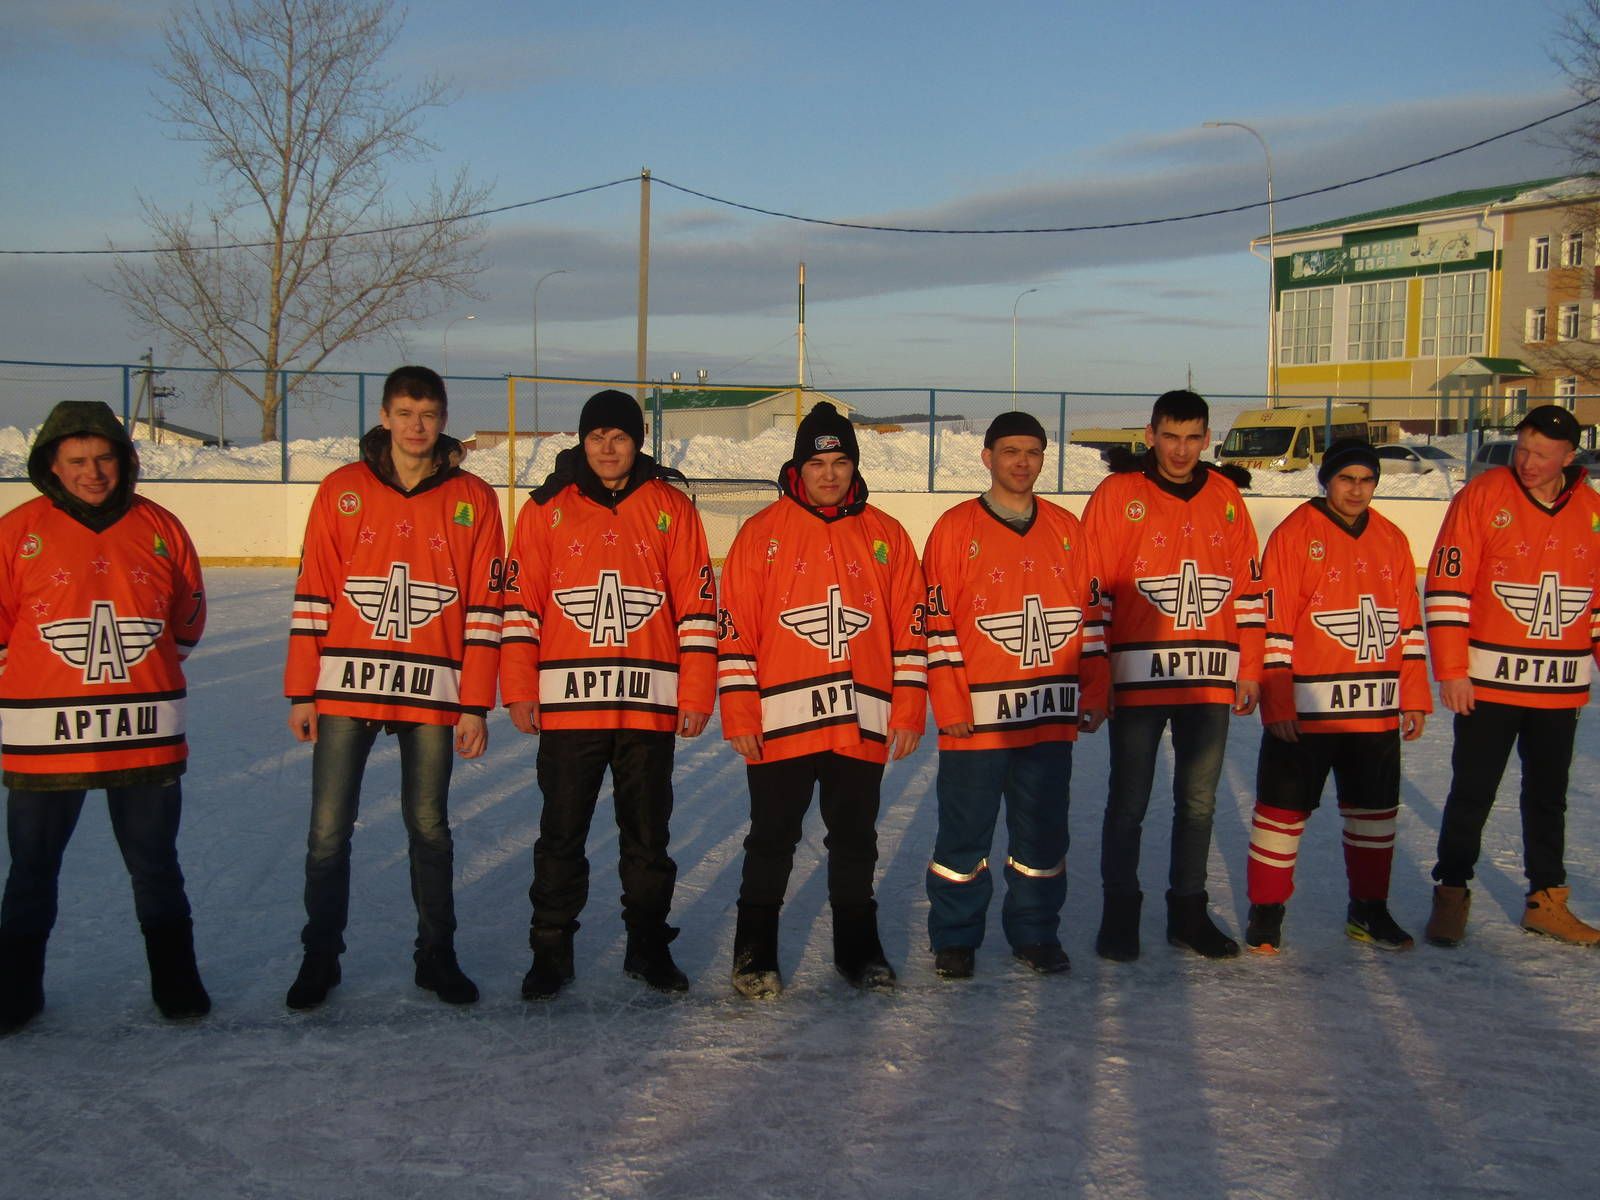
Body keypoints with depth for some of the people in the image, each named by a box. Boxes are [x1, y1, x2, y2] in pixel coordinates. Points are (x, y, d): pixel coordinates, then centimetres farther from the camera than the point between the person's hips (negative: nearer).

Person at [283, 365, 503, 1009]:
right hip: (345, 686, 0)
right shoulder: (342, 490, 4)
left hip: (432, 691, 0)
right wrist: (301, 693, 0)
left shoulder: (472, 498, 4)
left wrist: (475, 705, -1)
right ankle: (320, 957, 17)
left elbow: (484, 609, 3)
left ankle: (437, 956, 22)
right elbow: (312, 597, 4)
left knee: (429, 829, 9)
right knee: (329, 831, 2)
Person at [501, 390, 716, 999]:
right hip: (566, 702, 0)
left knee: (648, 835, 10)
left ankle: (648, 945, 23)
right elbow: (521, 604, 4)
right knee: (561, 834, 6)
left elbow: (696, 603, 3)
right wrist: (519, 690, -2)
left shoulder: (671, 508, 4)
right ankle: (551, 952, 18)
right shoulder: (547, 509, 5)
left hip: (649, 703, 0)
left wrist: (696, 694, -1)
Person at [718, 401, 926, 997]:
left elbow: (911, 628, 7)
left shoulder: (886, 535, 7)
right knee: (772, 842, 7)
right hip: (780, 721, -2)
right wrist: (739, 713, -6)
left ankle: (858, 947, 26)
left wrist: (908, 708, 2)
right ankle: (755, 952, 20)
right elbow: (735, 627, -1)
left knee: (856, 843, 13)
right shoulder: (762, 533, 1)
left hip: (862, 723, 2)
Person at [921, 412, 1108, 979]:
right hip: (976, 718, -3)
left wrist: (1093, 694, 7)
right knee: (965, 832, 5)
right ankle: (954, 938, 18)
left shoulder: (1066, 529, 10)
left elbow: (1090, 615, 13)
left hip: (1051, 718, 3)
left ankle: (1035, 932, 25)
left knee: (1043, 833, 11)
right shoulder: (956, 528, -1)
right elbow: (938, 624, -4)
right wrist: (949, 706, -10)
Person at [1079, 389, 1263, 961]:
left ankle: (1188, 911, 24)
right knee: (1129, 800, 4)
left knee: (1199, 800, 11)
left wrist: (1248, 669, 10)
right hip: (1136, 676, -3)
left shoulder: (1226, 497, 8)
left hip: (1210, 678, 4)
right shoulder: (1117, 494, -3)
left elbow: (1247, 587, 13)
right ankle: (1120, 913, 17)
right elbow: (1093, 588, -4)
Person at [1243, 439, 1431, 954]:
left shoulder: (1392, 540, 10)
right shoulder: (1294, 535, -6)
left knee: (1375, 810, 14)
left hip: (1376, 711, 5)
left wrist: (1414, 697, 10)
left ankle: (1369, 909, 28)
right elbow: (1273, 626, -9)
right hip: (1305, 709, -5)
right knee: (1285, 807, 2)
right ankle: (1266, 911, 15)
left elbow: (1409, 624, 14)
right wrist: (1276, 703, -13)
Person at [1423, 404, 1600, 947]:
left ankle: (1547, 901, 25)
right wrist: (1450, 670, -12)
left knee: (1548, 797, 14)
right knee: (1472, 794, 2)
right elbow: (1447, 587, -9)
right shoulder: (1482, 496, -7)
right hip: (1487, 681, -4)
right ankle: (1451, 894, 14)